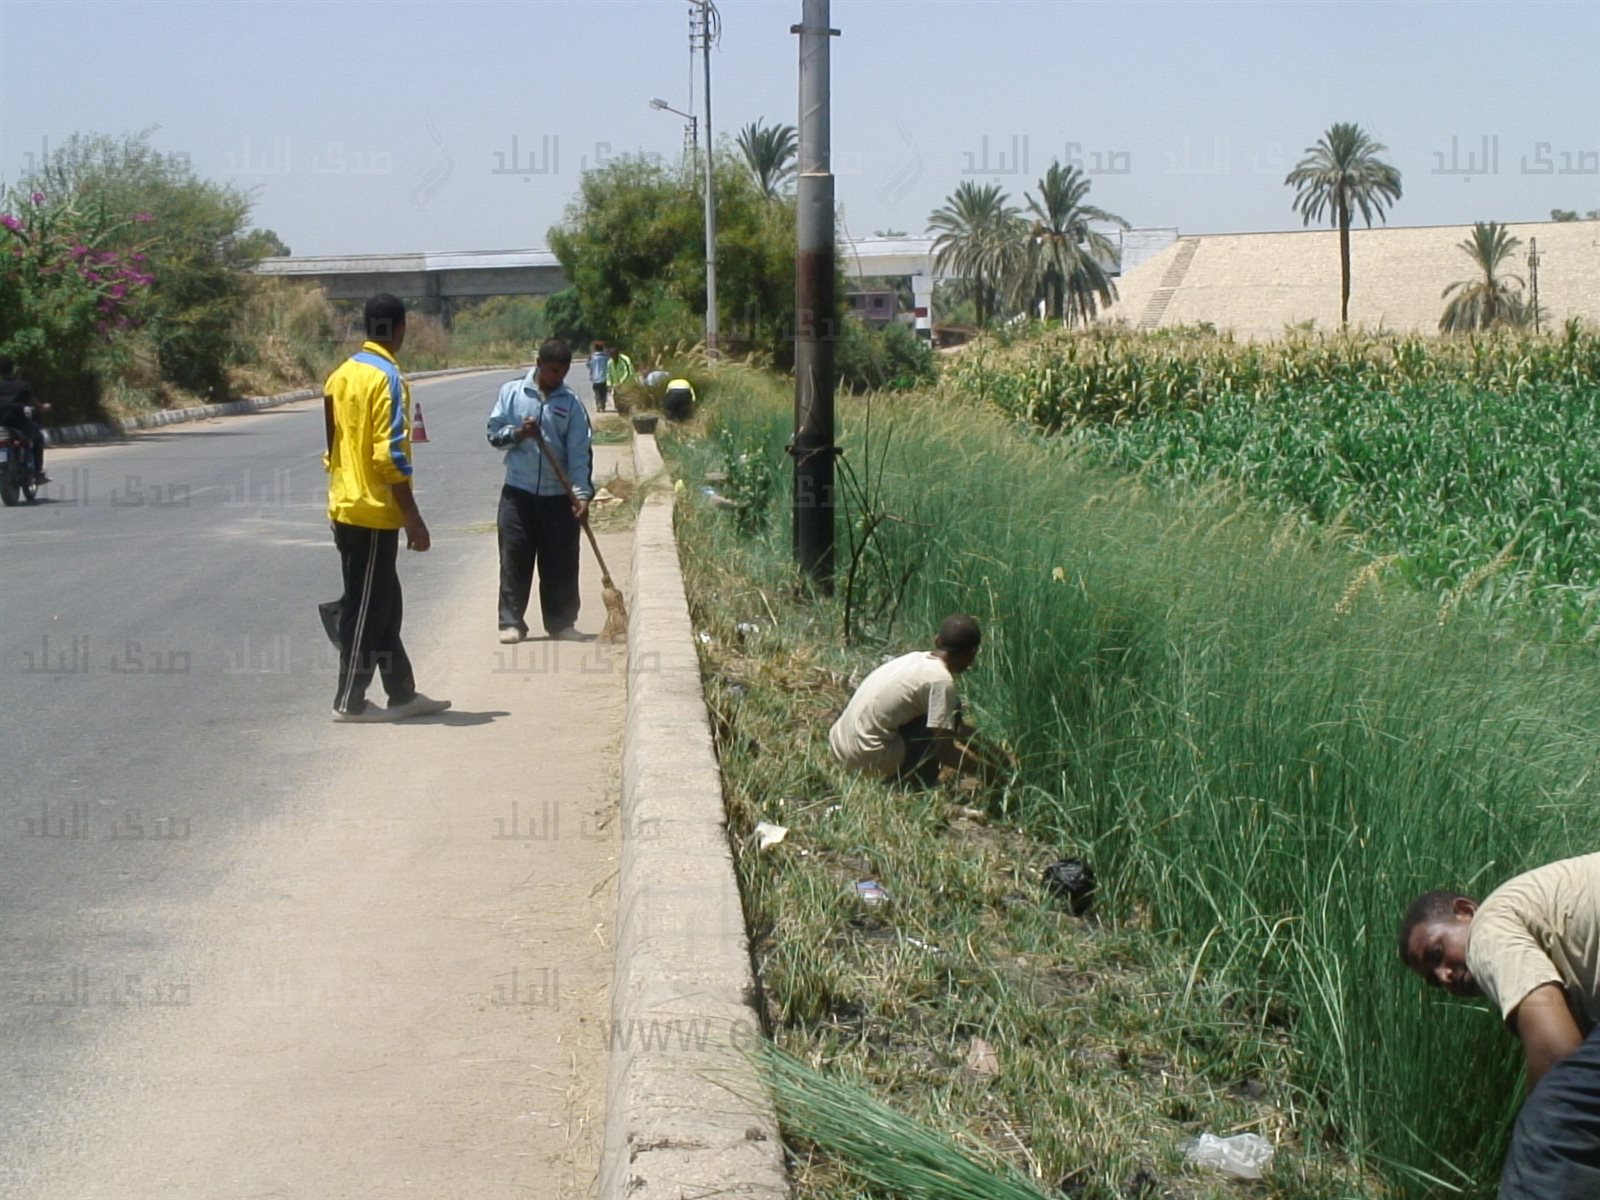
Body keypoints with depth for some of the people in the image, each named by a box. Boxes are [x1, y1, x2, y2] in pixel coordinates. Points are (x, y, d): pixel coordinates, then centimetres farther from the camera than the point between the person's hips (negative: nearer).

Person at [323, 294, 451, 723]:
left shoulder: (341, 374, 11)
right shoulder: (387, 377, -15)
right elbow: (390, 455, -20)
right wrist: (414, 518, -16)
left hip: (345, 506, 9)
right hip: (374, 511, -9)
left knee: (382, 605, 14)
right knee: (366, 607, 0)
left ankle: (403, 693, 21)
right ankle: (349, 701, 5)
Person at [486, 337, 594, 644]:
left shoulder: (572, 403, 0)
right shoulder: (512, 392, 2)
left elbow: (580, 453, -4)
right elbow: (494, 433, 4)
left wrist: (582, 493, -13)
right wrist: (517, 434, -16)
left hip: (558, 495, 0)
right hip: (518, 491, 0)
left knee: (561, 562, 4)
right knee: (514, 559, 0)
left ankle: (562, 623, 14)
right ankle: (511, 622, 6)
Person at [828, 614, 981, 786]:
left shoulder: (916, 658, 12)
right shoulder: (941, 680, -13)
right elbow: (944, 751, -11)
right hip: (870, 758, -9)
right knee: (952, 708, -4)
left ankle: (893, 775, 16)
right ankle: (922, 782, 2)